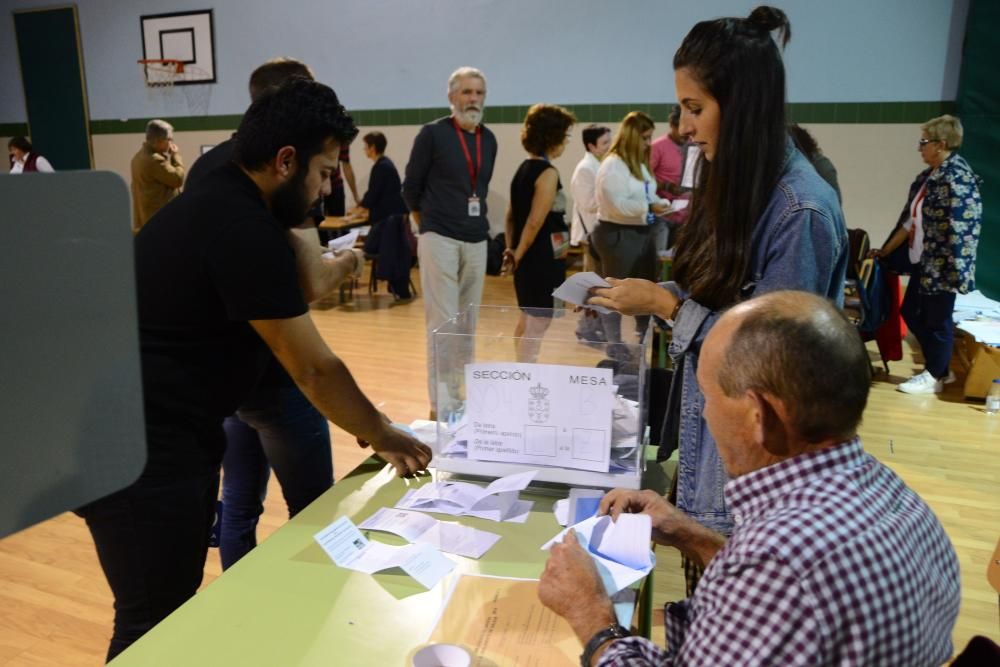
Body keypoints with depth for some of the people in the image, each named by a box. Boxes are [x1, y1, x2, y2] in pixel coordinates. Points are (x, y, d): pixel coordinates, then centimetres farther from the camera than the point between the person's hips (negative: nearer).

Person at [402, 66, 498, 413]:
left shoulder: (489, 139, 10)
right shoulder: (432, 133, -6)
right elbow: (411, 187, 0)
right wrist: (429, 226, 8)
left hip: (477, 241, 6)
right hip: (440, 239, -5)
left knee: (468, 322, 11)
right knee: (443, 322, -5)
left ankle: (461, 394, 23)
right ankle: (441, 401, 2)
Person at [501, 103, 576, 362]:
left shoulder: (523, 168, 10)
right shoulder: (548, 173, -16)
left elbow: (511, 215, 12)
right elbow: (535, 222, -19)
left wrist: (511, 250, 9)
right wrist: (518, 255, -9)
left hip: (528, 258, 9)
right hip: (543, 259, -9)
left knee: (526, 322, 20)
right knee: (537, 324, 0)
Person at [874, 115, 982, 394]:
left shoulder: (958, 178, -16)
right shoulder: (927, 176, 11)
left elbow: (958, 229, -20)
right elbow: (910, 220, 16)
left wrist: (955, 270, -22)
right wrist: (885, 251, 19)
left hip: (941, 265, -9)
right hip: (923, 262, 9)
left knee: (937, 320, 3)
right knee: (911, 313, 16)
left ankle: (934, 377, 19)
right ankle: (941, 369, 30)